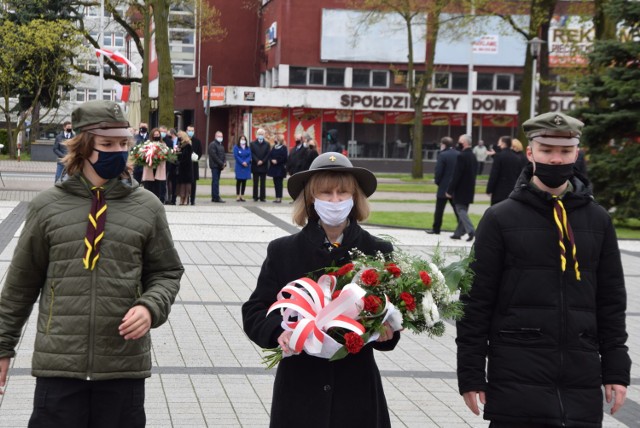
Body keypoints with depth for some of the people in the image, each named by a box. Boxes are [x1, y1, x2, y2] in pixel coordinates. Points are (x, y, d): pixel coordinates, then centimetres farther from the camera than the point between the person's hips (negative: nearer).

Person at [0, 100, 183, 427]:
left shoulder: (147, 207, 4)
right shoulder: (47, 206, 2)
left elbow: (166, 272, 12)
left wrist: (151, 307, -8)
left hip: (124, 364, 1)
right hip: (59, 363, -1)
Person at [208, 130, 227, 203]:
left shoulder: (221, 145, 20)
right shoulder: (212, 144, -8)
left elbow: (223, 155, 22)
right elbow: (214, 156, -16)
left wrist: (224, 163, 4)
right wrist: (221, 163, -16)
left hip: (219, 166, 9)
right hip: (215, 165, -9)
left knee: (215, 182, 10)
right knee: (215, 181, -10)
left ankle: (214, 197, 13)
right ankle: (216, 197, -13)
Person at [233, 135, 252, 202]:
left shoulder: (248, 148, 11)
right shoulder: (236, 147, 0)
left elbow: (250, 156, 2)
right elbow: (236, 156, -9)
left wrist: (246, 162, -15)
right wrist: (242, 162, -17)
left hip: (246, 166, 4)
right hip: (239, 166, -4)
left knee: (244, 181, 4)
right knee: (239, 181, -3)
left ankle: (242, 195, 8)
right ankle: (238, 196, 0)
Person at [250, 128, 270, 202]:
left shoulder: (267, 144, 7)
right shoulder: (252, 144, 6)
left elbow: (268, 155, 0)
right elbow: (252, 154, -3)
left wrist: (262, 161, -12)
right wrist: (257, 161, -14)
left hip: (264, 166, 0)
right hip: (255, 166, 0)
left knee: (263, 183, 2)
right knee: (255, 183, 3)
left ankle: (262, 197, 4)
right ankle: (255, 197, 6)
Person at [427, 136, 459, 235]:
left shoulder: (443, 155, -13)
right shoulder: (459, 155, 4)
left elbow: (438, 171, -15)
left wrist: (438, 182, 1)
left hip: (444, 187, -5)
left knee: (439, 209, 5)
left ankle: (436, 228, 10)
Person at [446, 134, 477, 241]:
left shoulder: (462, 156, -18)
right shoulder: (473, 156, 9)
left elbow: (456, 175, -20)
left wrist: (450, 190, -16)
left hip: (461, 190, -9)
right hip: (469, 189, 9)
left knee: (461, 211, -4)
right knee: (463, 212, 14)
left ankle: (471, 231, -15)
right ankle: (458, 233, 20)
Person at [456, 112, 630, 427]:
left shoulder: (597, 220, 9)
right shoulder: (500, 219, 0)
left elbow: (611, 300, 12)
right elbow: (476, 300, -1)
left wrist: (616, 371, 6)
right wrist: (471, 375, -5)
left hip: (582, 376, 3)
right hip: (516, 377, -3)